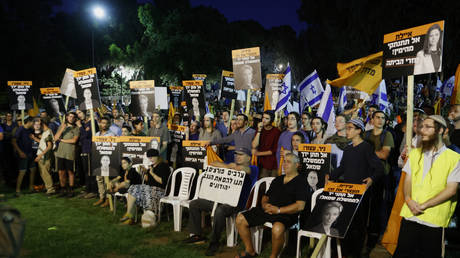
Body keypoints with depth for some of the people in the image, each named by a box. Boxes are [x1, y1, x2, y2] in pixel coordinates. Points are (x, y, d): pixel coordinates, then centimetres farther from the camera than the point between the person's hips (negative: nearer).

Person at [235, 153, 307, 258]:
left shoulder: (300, 181, 0)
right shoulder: (278, 179, 22)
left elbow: (300, 206, -11)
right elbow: (266, 196, 26)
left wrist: (279, 210, -15)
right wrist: (264, 204, 1)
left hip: (286, 214, -7)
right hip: (267, 210, 7)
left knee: (277, 229, -40)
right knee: (240, 219, -4)